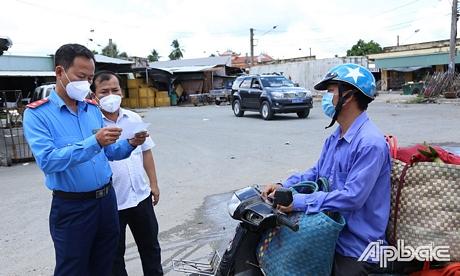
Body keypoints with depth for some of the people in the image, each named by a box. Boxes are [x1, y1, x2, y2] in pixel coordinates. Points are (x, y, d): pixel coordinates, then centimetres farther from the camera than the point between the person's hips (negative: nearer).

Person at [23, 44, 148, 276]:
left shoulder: (93, 109, 6)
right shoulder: (37, 114, -10)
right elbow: (47, 160, -23)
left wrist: (130, 144, -10)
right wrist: (94, 142, -32)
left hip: (107, 199, 5)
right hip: (71, 207, -5)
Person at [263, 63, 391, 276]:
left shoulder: (370, 143, -24)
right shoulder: (335, 137, 8)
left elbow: (352, 197, -29)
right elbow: (316, 173, 15)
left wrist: (298, 202, -27)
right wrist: (284, 186, -1)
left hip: (354, 248, -8)